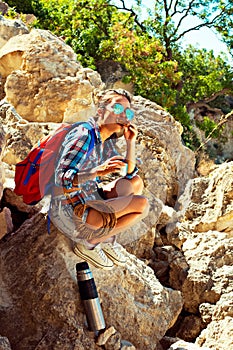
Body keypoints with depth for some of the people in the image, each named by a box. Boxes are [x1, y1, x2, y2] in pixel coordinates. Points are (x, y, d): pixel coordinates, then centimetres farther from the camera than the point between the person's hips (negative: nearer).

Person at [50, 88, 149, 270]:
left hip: (89, 202, 9)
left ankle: (107, 237, 7)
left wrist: (131, 142, 2)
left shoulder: (107, 141, 8)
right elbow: (61, 179, -26)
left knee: (137, 182, 11)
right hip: (70, 213, -9)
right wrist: (98, 172, -41)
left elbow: (129, 174, 15)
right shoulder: (84, 135, -18)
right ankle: (89, 243, -3)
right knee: (142, 204, -13)